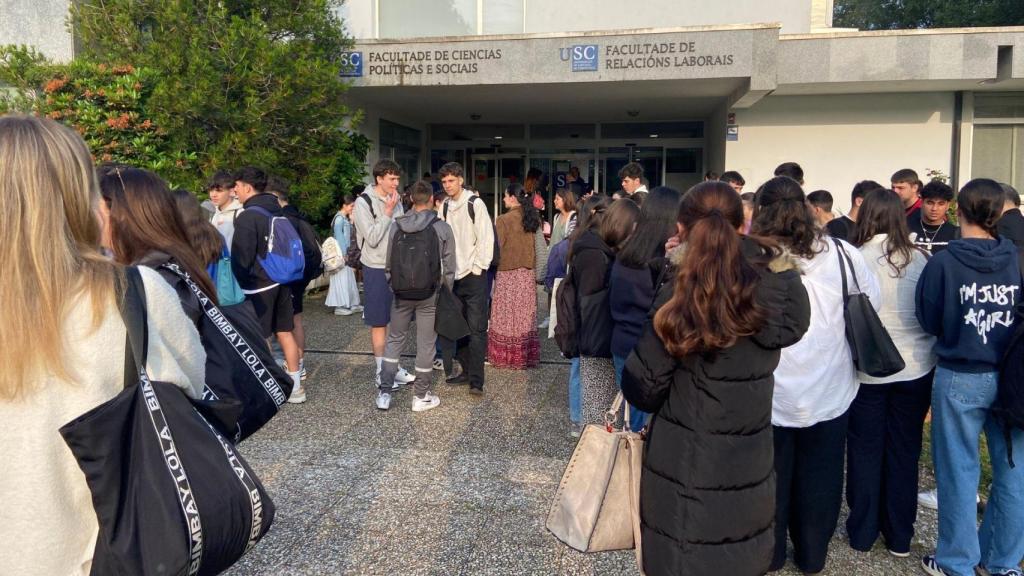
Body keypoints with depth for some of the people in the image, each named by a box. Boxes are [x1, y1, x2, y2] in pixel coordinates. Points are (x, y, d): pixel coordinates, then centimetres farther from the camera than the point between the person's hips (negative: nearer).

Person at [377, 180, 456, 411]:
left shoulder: (396, 226, -1)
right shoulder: (442, 229, -7)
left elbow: (388, 264, 4)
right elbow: (448, 268, -3)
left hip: (401, 294, 2)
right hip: (429, 295, -2)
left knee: (394, 340, 15)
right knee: (426, 344, 8)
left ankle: (384, 393, 15)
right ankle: (422, 396, 17)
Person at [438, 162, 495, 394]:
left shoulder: (475, 204, -8)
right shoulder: (445, 207, 11)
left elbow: (486, 238, -10)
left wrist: (478, 268, -12)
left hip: (474, 275, -6)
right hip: (453, 276, 7)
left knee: (476, 328, -5)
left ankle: (476, 380, -2)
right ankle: (467, 371, 24)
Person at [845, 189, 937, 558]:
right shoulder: (920, 259, -4)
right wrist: (930, 355, 17)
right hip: (915, 368, 2)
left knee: (865, 451, 11)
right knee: (905, 452, 13)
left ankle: (862, 533, 23)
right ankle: (900, 537, 25)